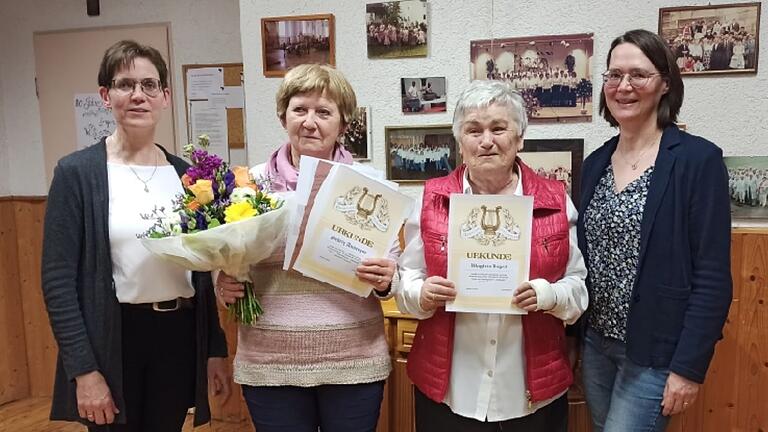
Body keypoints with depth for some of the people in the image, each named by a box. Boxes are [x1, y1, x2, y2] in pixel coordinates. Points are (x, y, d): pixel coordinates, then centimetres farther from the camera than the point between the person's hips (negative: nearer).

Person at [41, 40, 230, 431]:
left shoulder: (185, 173, 5)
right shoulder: (76, 173, -6)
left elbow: (201, 270, 8)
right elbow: (58, 280, -8)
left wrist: (216, 349, 7)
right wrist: (83, 370, -13)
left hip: (179, 336, 4)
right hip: (113, 340, -3)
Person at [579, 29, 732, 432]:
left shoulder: (698, 159, -12)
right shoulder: (595, 163, 5)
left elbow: (712, 278, -14)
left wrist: (689, 366, -15)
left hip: (655, 352, -5)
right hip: (595, 342, 6)